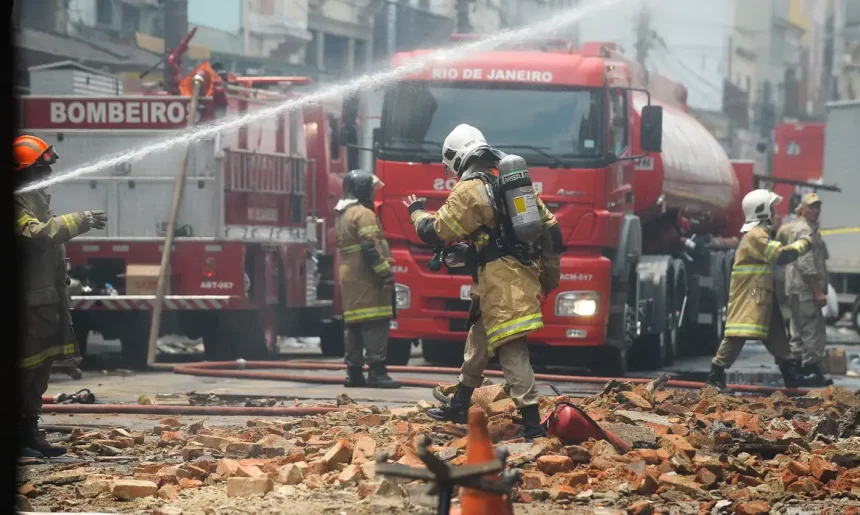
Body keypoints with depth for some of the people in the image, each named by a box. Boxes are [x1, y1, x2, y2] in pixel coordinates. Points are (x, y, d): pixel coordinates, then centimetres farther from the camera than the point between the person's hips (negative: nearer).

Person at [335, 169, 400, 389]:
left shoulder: (342, 216, 19)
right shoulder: (364, 214, -12)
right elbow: (371, 248, -20)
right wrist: (385, 272, -20)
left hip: (348, 278, 10)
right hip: (366, 279, -10)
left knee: (354, 325, 11)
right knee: (375, 323, -12)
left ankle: (354, 372, 12)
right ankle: (376, 371, -17)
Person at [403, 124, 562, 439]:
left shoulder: (469, 191, -9)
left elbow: (435, 233, -6)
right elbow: (550, 229, 16)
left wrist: (417, 212, 15)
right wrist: (549, 272, 24)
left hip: (499, 283, -9)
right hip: (524, 277, 9)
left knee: (512, 350, -11)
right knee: (477, 342, 21)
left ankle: (532, 423, -16)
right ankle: (459, 408, 34)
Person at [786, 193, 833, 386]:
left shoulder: (811, 229, 21)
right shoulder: (804, 230, -13)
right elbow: (806, 264, -20)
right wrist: (818, 291, -20)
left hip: (798, 290, 11)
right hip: (806, 288, -11)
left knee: (800, 332, 15)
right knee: (814, 331, -10)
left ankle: (798, 369, 20)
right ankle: (812, 371, -9)